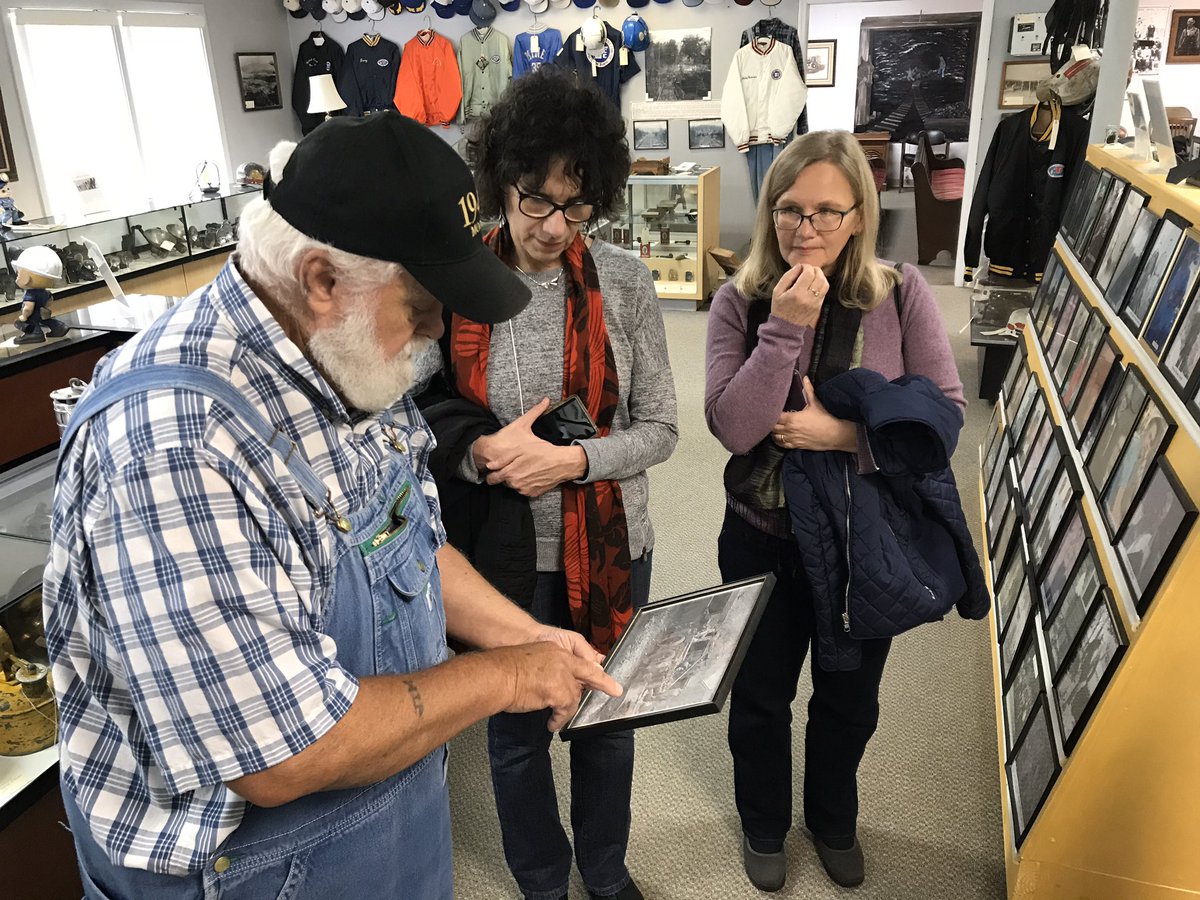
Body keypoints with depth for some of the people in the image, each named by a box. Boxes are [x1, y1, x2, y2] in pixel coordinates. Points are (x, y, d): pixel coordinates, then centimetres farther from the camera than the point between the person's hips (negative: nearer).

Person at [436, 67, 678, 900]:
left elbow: (659, 427, -6)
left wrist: (571, 461, -22)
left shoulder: (624, 282, -9)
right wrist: (481, 456, -23)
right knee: (517, 730, 19)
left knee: (607, 721, 22)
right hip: (503, 551, 0)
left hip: (610, 547, 1)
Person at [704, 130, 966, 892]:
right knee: (761, 697, 19)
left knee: (850, 700, 22)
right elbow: (733, 427, -21)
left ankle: (834, 819, 53)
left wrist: (845, 433, -22)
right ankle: (764, 825, 49)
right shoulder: (740, 301, -12)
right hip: (762, 540, 0)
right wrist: (784, 328, -28)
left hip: (869, 542, 1)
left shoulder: (902, 294, -10)